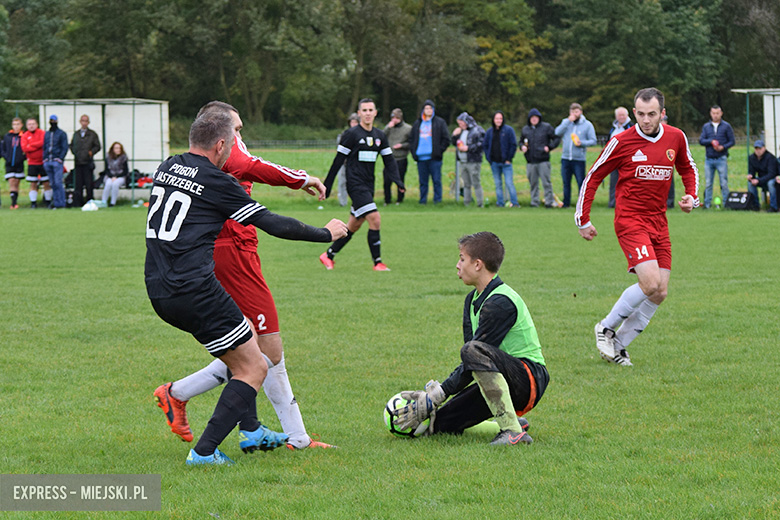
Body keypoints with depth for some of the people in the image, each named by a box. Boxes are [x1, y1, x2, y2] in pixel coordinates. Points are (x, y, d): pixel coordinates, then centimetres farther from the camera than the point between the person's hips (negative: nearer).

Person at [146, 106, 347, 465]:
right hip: (194, 290, -9)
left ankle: (250, 430, 28)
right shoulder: (216, 182, -9)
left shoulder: (167, 167, 11)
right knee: (254, 369, 2)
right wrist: (326, 233, 11)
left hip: (158, 290, 9)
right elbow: (272, 224, -4)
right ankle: (203, 452, -5)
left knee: (244, 333, 28)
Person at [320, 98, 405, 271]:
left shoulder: (380, 136, 12)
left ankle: (328, 255, 24)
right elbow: (338, 160, -5)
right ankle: (377, 262, -11)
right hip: (355, 184, -7)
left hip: (368, 185, 7)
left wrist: (397, 180, -3)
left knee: (354, 226, 11)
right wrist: (327, 185, -4)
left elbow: (389, 159, 14)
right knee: (375, 219, -16)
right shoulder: (352, 134, -7)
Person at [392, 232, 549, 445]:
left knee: (474, 350, -37)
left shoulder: (501, 303, -17)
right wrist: (432, 394, -2)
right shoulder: (472, 300, 14)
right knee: (438, 424, -6)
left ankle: (512, 430, -33)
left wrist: (434, 398, -19)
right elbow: (470, 365, 12)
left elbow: (474, 357, -21)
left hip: (530, 378, -9)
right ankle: (510, 422, 8)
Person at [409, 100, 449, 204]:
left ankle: (437, 200, 3)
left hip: (434, 157, -4)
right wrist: (413, 151, 8)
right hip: (421, 157, 4)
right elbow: (411, 138, 21)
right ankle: (423, 200, 12)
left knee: (436, 180, -3)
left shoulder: (440, 123, 4)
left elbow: (446, 139, 2)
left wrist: (439, 151, -6)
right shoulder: (417, 123, 16)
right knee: (422, 181, 6)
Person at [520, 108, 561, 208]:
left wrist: (549, 147, -9)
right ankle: (534, 202, 12)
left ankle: (549, 201, -4)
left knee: (546, 182, -7)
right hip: (530, 161, 4)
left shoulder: (546, 127, 3)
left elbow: (557, 139, 5)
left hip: (543, 160, -4)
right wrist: (522, 147, 3)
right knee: (533, 183, 6)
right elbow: (521, 141, 25)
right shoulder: (525, 129, 13)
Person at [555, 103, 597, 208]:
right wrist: (568, 121, -11)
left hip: (579, 159, -3)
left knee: (581, 182, -6)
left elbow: (593, 141, 1)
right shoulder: (566, 122, 11)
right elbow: (557, 133, -6)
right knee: (566, 183, 9)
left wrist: (582, 143, -16)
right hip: (565, 158, 3)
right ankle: (566, 203, 17)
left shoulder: (587, 124, 3)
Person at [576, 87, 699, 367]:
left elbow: (688, 168, 23)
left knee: (659, 293, -1)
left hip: (659, 223, 5)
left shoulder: (676, 138, 4)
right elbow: (593, 176, 2)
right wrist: (582, 219, 1)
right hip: (630, 220, -5)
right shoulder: (622, 141, -8)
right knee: (650, 283, -20)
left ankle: (618, 345, 12)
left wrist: (691, 197, 5)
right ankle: (606, 327, 1)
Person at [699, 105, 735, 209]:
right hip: (709, 159, 3)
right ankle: (707, 203, 7)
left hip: (721, 158, -3)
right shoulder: (706, 126, 12)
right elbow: (701, 141, 6)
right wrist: (711, 141, -13)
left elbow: (732, 141, 4)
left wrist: (723, 147, -13)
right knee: (708, 183, 2)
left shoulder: (726, 126, 5)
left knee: (724, 183, -5)